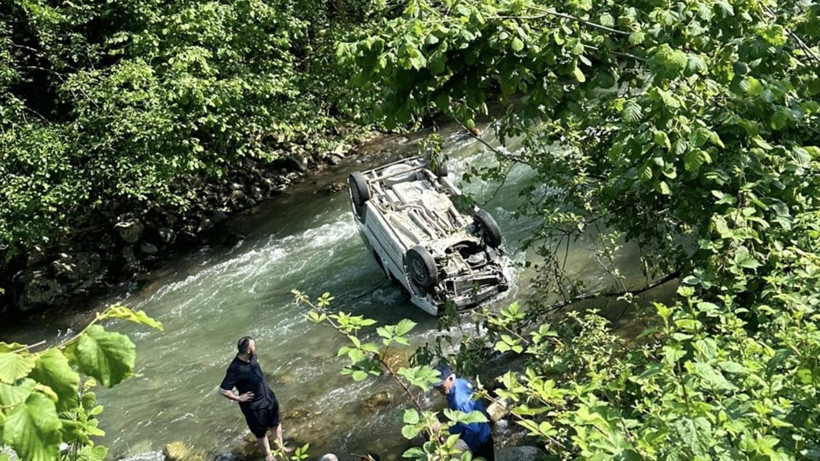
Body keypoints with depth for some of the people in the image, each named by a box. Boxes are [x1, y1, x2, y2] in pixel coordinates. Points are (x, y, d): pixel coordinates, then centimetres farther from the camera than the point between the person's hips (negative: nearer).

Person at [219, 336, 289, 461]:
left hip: (269, 397, 7)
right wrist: (239, 398, -19)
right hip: (254, 406, -7)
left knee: (276, 423, 26)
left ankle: (280, 446, 50)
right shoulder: (235, 369, -33)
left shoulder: (252, 357, -11)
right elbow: (223, 390, -28)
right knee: (261, 432, 17)